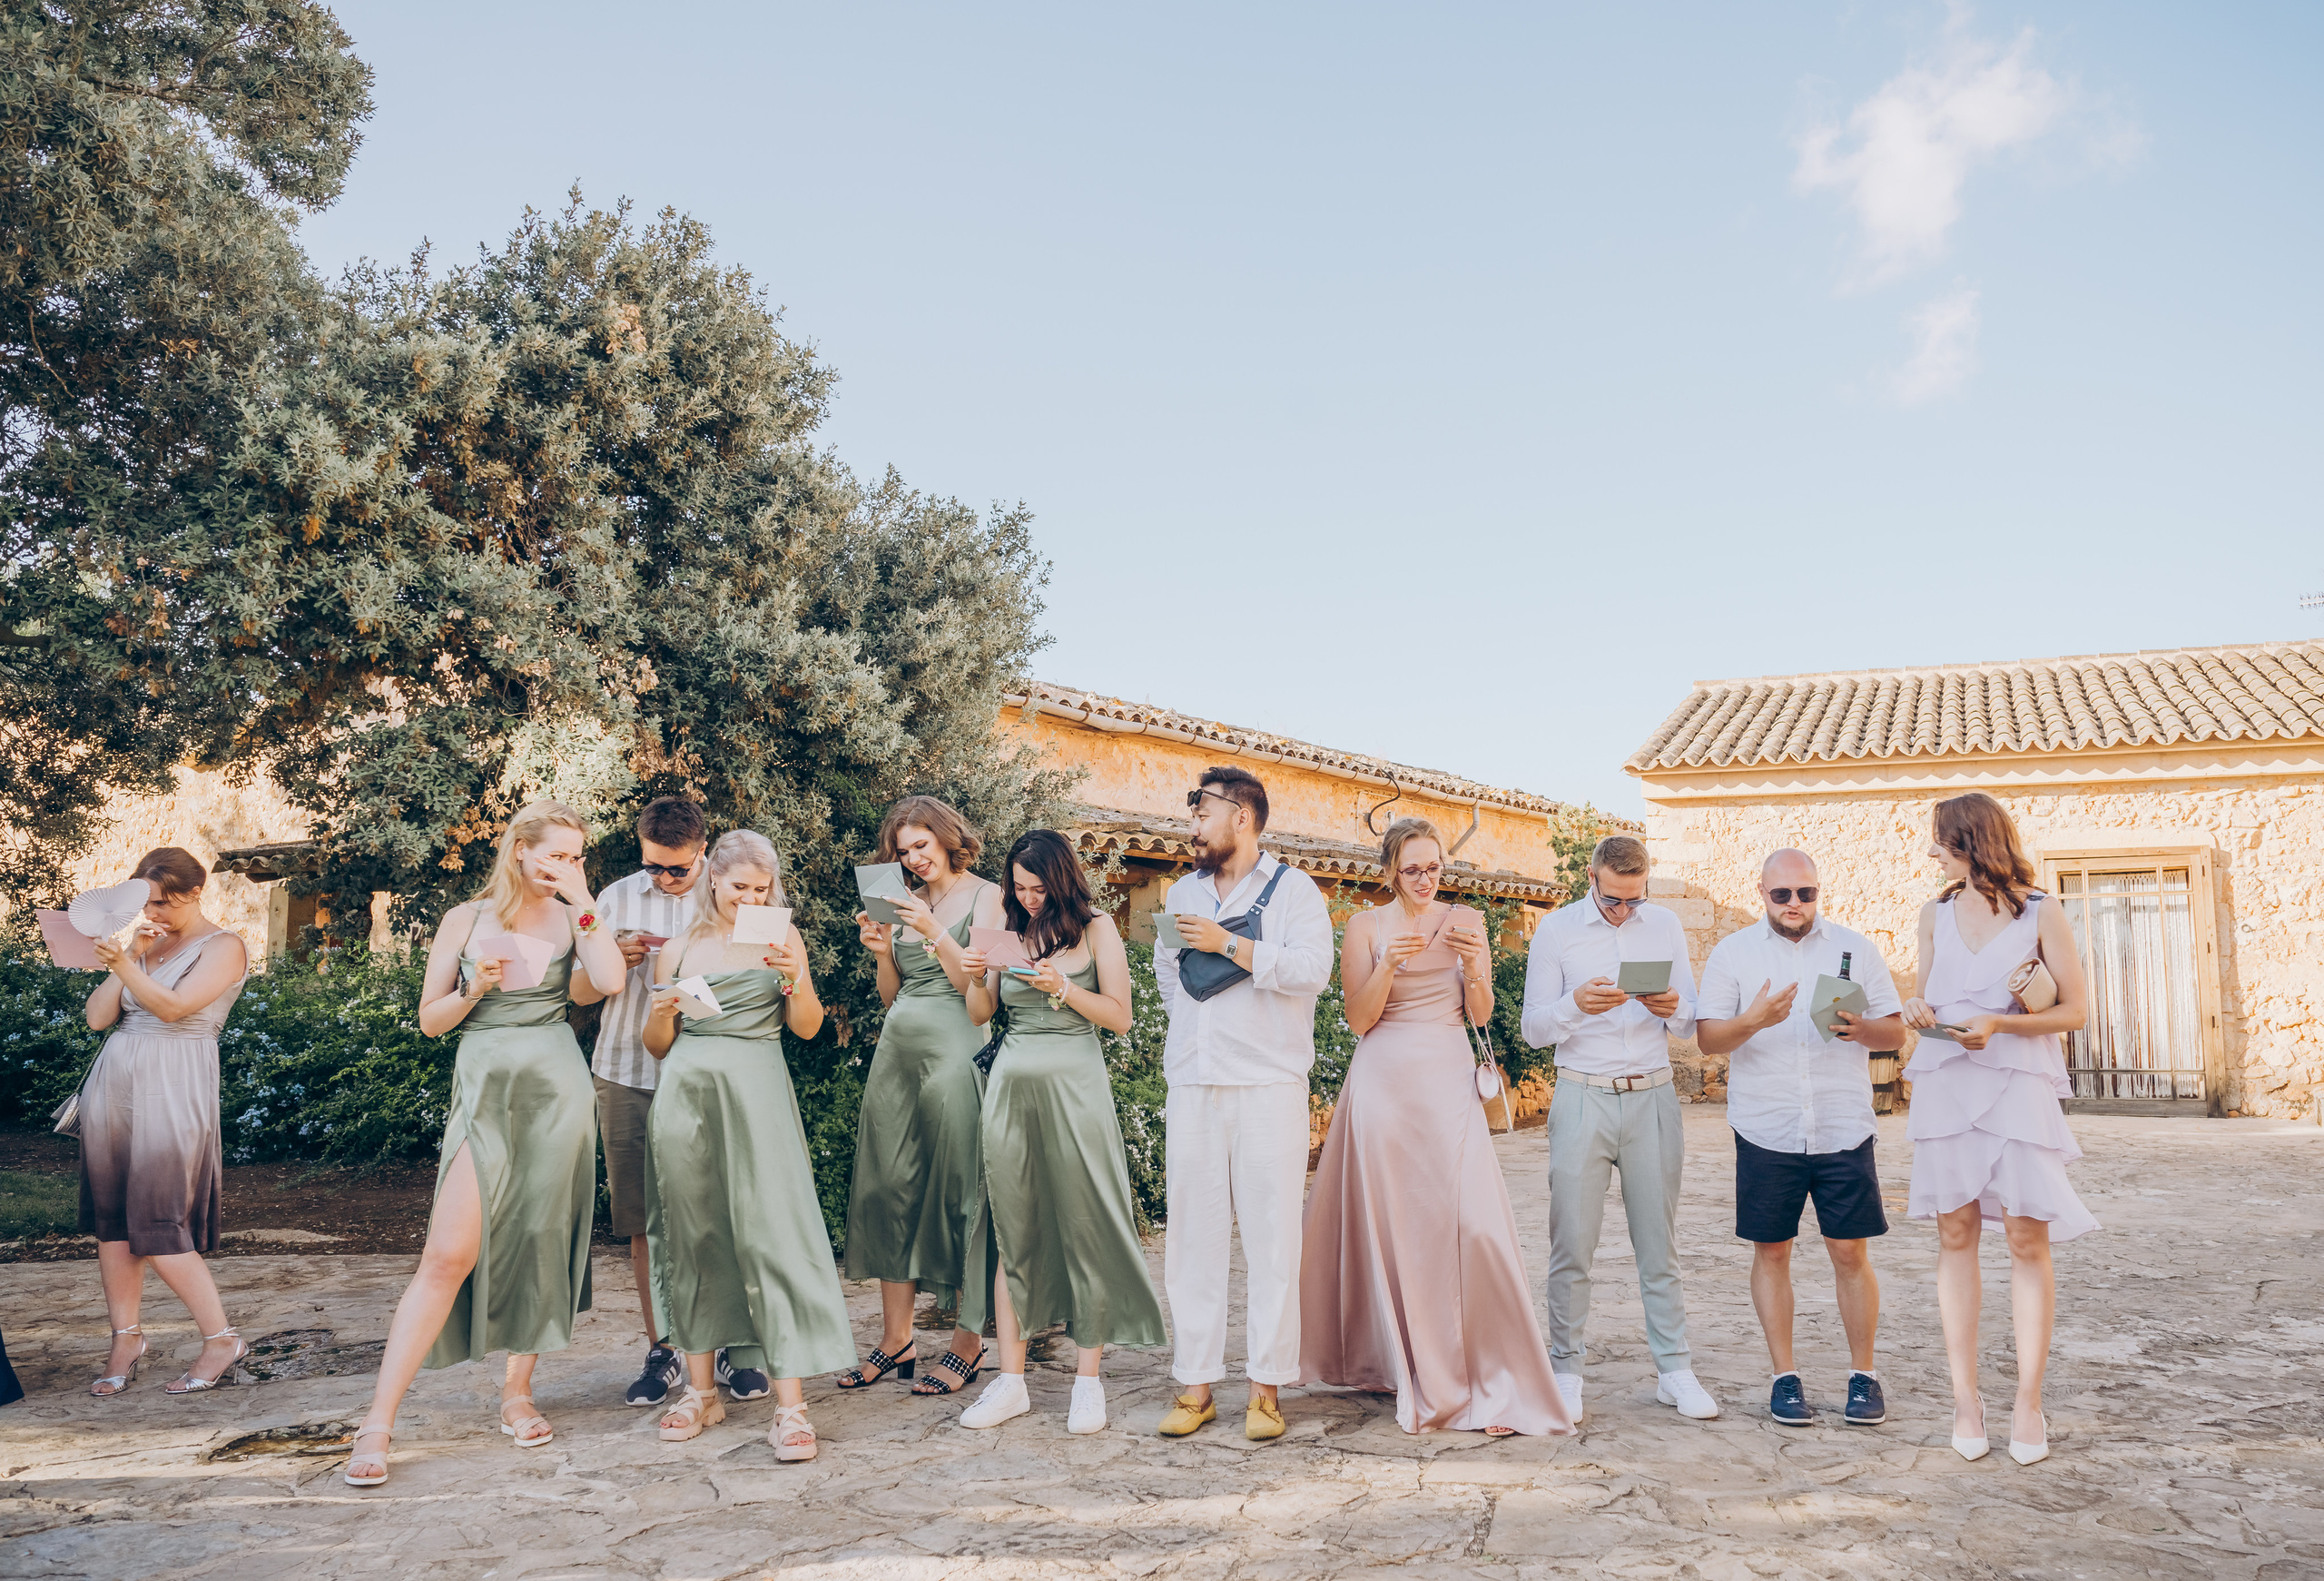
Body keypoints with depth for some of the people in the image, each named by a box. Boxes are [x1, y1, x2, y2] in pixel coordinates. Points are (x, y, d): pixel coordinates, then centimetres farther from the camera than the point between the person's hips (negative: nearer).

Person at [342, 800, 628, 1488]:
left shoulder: (572, 918, 9)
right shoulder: (467, 920, 6)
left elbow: (610, 982, -11)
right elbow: (429, 1019, 9)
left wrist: (585, 902, -8)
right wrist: (475, 989, -10)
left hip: (557, 1088, 2)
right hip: (486, 1087, -2)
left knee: (541, 1242, 6)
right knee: (450, 1252, -10)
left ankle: (517, 1393, 21)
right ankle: (378, 1421, -5)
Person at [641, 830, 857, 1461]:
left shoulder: (781, 936, 11)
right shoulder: (682, 947, 14)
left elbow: (806, 1028, 5)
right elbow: (657, 1046, 16)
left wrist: (795, 978, -13)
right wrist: (663, 1011, -5)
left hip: (756, 1090, -2)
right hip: (687, 1090, 2)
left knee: (770, 1230, -10)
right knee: (692, 1236, 5)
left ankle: (790, 1404, -11)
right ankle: (700, 1388, 18)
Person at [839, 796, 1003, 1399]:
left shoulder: (984, 895, 0)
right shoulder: (903, 902, 16)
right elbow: (892, 995, 16)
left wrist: (935, 934, -16)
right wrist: (882, 952, -1)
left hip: (954, 1049, -6)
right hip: (898, 1048, 6)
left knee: (957, 1190, -4)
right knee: (889, 1188, 5)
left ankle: (969, 1343, 5)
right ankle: (895, 1339, 13)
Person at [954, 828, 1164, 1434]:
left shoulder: (1096, 929, 2)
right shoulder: (1008, 929, 11)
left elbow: (1119, 1016, -2)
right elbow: (980, 1014, 15)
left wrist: (1062, 987, -14)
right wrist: (977, 978, -4)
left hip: (1074, 1084, -3)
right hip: (1012, 1083, 3)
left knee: (1083, 1226, -1)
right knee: (1012, 1230, 4)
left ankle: (1088, 1379, 7)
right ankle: (1011, 1379, 10)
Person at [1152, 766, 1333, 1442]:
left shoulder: (1292, 889, 1)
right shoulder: (1182, 893, 19)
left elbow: (1312, 969, -13)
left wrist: (1228, 944, -14)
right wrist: (1189, 1018, 13)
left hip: (1268, 1083, -5)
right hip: (1192, 1082, 5)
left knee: (1271, 1233, -3)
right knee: (1191, 1232, 3)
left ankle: (1267, 1387, 4)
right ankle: (1196, 1384, 9)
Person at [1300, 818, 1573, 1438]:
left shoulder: (1467, 923, 8)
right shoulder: (1365, 926, 4)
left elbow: (1481, 1014, 4)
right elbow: (1358, 1019, -1)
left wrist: (1474, 966, -14)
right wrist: (1390, 965, -16)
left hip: (1448, 1084, 1)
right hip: (1385, 1082, 0)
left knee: (1473, 1223, -10)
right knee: (1391, 1227, 1)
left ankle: (1495, 1384, 0)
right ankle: (1418, 1378, 16)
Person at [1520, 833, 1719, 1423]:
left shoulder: (1665, 926, 9)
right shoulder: (1557, 930, 1)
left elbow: (1689, 1023, 11)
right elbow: (1533, 1027, -1)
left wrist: (1673, 1010, -13)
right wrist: (1576, 1005, -21)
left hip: (1652, 1098, 2)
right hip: (1583, 1097, -2)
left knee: (1659, 1242, 6)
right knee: (1572, 1244, -1)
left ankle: (1674, 1369, 13)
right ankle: (1566, 1370, 8)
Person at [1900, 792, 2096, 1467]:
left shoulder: (2040, 914, 0)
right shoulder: (1936, 912, 12)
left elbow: (2076, 1009, -1)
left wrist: (2000, 1025, -14)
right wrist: (1917, 1009, -4)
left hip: (2019, 1085, -3)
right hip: (1944, 1083, 3)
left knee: (2028, 1237, -4)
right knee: (1955, 1234, 2)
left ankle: (2028, 1401, 5)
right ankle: (1965, 1397, 8)